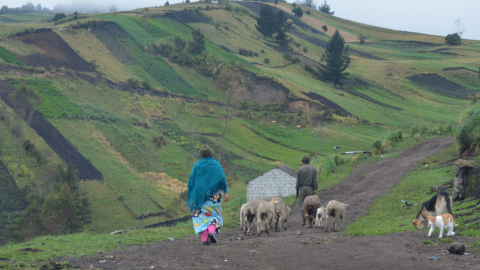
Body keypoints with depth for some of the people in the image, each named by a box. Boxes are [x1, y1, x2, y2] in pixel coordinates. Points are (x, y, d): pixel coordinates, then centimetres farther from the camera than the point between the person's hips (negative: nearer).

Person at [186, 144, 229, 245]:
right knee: (214, 214, 10)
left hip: (200, 194, 1)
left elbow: (191, 180, 1)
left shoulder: (197, 165, 1)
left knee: (202, 215, 6)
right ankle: (212, 231, -17)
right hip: (214, 194, -1)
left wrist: (191, 194, 8)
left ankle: (205, 238, -6)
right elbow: (222, 178, -8)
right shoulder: (216, 164, -1)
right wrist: (225, 192, -6)